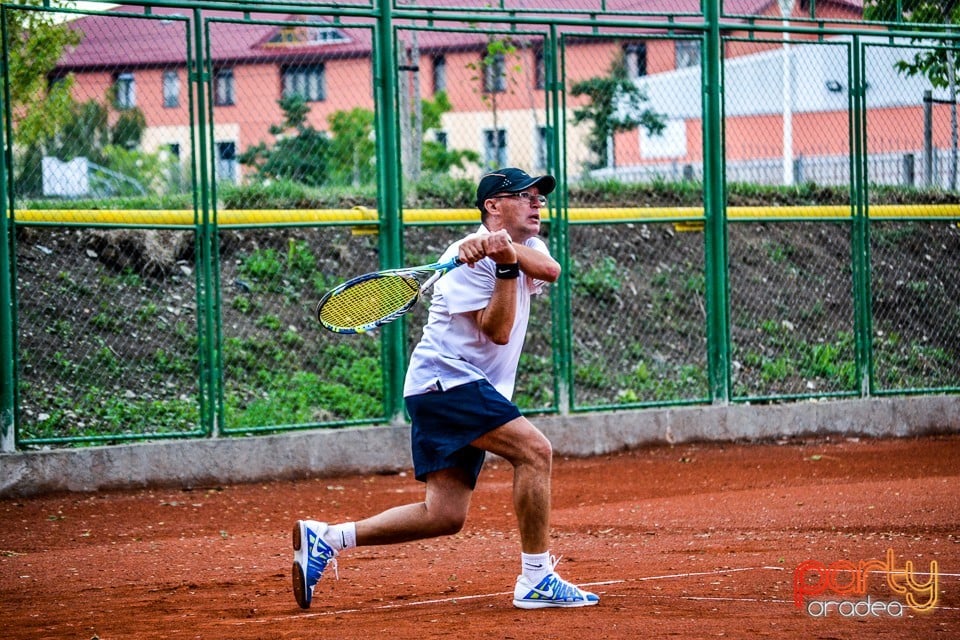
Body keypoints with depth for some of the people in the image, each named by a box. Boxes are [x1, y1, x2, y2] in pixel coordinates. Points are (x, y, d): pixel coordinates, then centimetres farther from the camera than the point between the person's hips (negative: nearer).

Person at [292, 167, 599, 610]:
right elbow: (497, 331, -19)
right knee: (534, 451, -22)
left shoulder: (526, 248, 14)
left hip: (469, 391, 9)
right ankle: (536, 581, -19)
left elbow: (550, 270, -11)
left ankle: (323, 539, 9)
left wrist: (509, 250, -27)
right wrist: (505, 266, -24)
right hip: (447, 379, -9)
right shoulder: (472, 258, -10)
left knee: (444, 516, 3)